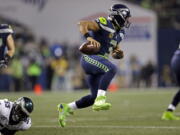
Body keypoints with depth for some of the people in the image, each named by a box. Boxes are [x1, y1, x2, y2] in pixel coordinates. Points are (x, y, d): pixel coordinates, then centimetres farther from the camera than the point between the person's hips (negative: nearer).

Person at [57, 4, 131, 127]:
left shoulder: (119, 33, 16)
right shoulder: (104, 23, -10)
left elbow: (114, 52, 27)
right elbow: (83, 23, -22)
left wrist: (118, 53, 3)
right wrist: (88, 37, -39)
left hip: (100, 61, 9)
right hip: (90, 57, -9)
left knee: (95, 97, 9)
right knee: (111, 69, -35)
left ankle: (65, 108, 23)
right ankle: (100, 101, -39)